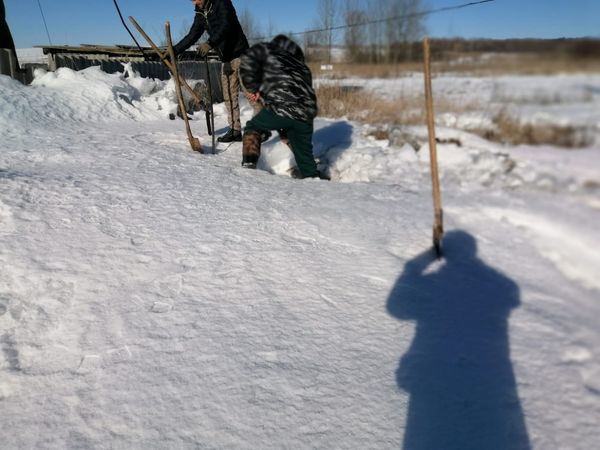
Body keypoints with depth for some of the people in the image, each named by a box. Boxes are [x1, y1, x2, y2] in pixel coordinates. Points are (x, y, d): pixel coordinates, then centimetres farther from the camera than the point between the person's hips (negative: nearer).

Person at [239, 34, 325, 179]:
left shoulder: (267, 49, 21)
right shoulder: (302, 67, 35)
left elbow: (247, 63, 1)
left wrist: (253, 89, 13)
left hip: (280, 107, -5)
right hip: (305, 116, 5)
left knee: (252, 127, 19)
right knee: (304, 151, 23)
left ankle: (249, 163, 5)